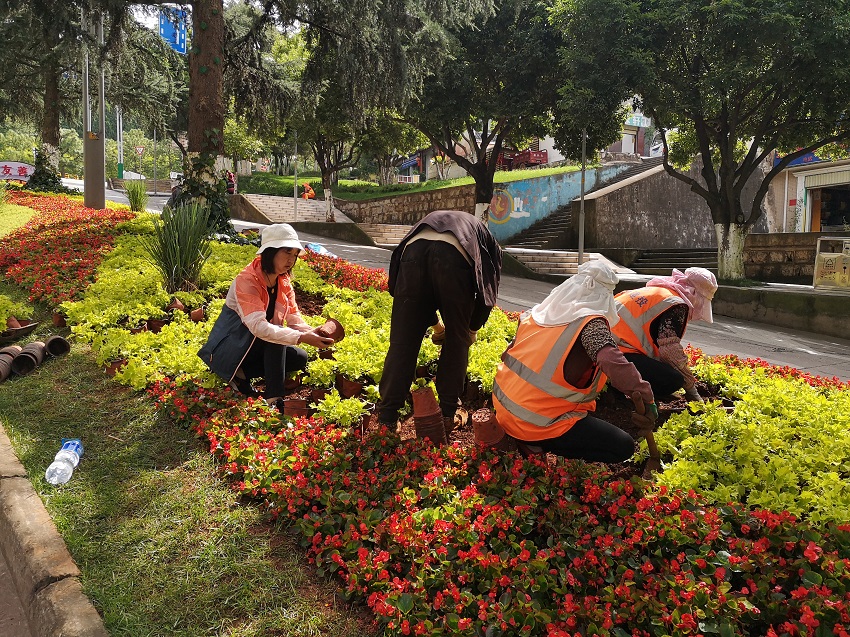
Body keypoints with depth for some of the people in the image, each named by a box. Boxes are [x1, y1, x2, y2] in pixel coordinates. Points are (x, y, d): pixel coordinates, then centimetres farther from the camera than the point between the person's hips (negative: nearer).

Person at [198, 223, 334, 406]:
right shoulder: (247, 281, -26)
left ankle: (242, 373, -2)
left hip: (254, 347, 8)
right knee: (274, 337, -28)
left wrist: (314, 334, -29)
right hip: (228, 348, -8)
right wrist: (302, 338, -46)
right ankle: (274, 399, -27)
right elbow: (258, 326, -38)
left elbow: (294, 318, -7)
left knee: (300, 358, -6)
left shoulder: (284, 281, -1)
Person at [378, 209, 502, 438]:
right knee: (457, 340, 16)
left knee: (402, 341, 9)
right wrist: (473, 328, 45)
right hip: (454, 257, -3)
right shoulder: (489, 243, 36)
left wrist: (434, 322, 54)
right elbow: (489, 291, 30)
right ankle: (447, 414, 22)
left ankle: (387, 416, 11)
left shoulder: (432, 220, 45)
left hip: (413, 252, 3)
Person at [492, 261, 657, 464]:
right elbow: (613, 363, -32)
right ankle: (535, 443, -6)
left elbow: (507, 355, 14)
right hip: (538, 422, -8)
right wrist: (647, 401, -25)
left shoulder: (539, 311, 5)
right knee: (624, 447, 0)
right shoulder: (590, 323, -15)